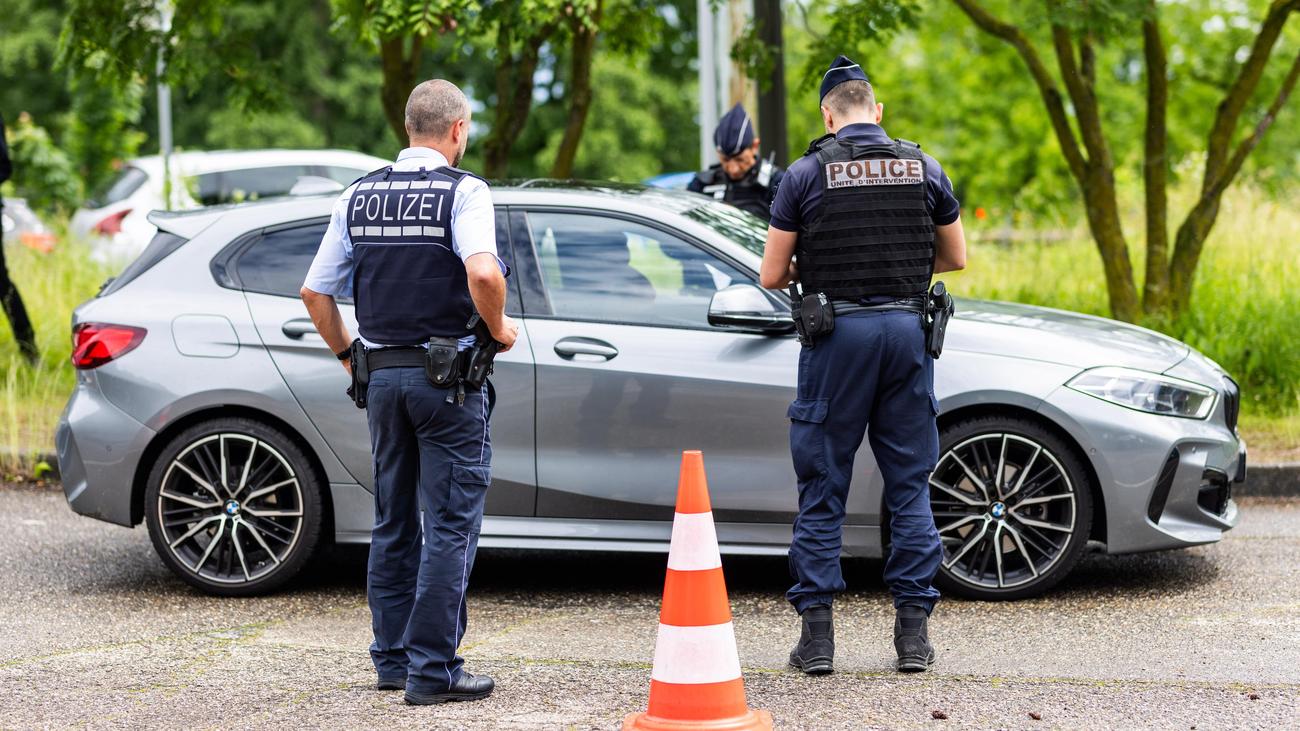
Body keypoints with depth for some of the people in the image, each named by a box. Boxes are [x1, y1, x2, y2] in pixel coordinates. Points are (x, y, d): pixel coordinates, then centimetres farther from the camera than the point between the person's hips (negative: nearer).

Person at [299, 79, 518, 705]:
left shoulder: (359, 195, 8)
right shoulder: (463, 191, -9)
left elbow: (315, 290, 9)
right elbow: (482, 272, -26)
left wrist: (348, 355, 20)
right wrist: (498, 327, -9)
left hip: (381, 373, 6)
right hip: (447, 376, -6)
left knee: (393, 523, 16)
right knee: (449, 524, -2)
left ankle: (392, 658, 21)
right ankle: (432, 669, -4)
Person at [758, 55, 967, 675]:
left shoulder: (807, 174, -2)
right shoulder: (923, 169, 7)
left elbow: (772, 275, 0)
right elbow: (955, 257, 17)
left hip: (837, 332, -2)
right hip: (907, 329, 2)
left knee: (823, 487, 5)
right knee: (910, 484, 9)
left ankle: (816, 633, 4)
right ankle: (913, 632, 8)